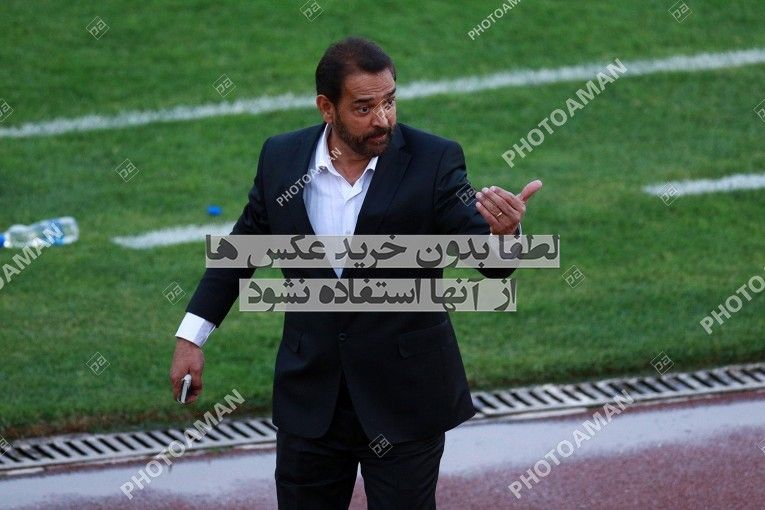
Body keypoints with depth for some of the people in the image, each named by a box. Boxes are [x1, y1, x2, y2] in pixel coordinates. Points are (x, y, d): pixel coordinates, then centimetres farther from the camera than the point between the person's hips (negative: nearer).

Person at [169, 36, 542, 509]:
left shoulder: (433, 160, -12)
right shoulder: (282, 157, -3)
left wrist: (504, 231, -43)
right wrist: (191, 336, 9)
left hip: (406, 396, -3)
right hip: (311, 395, 3)